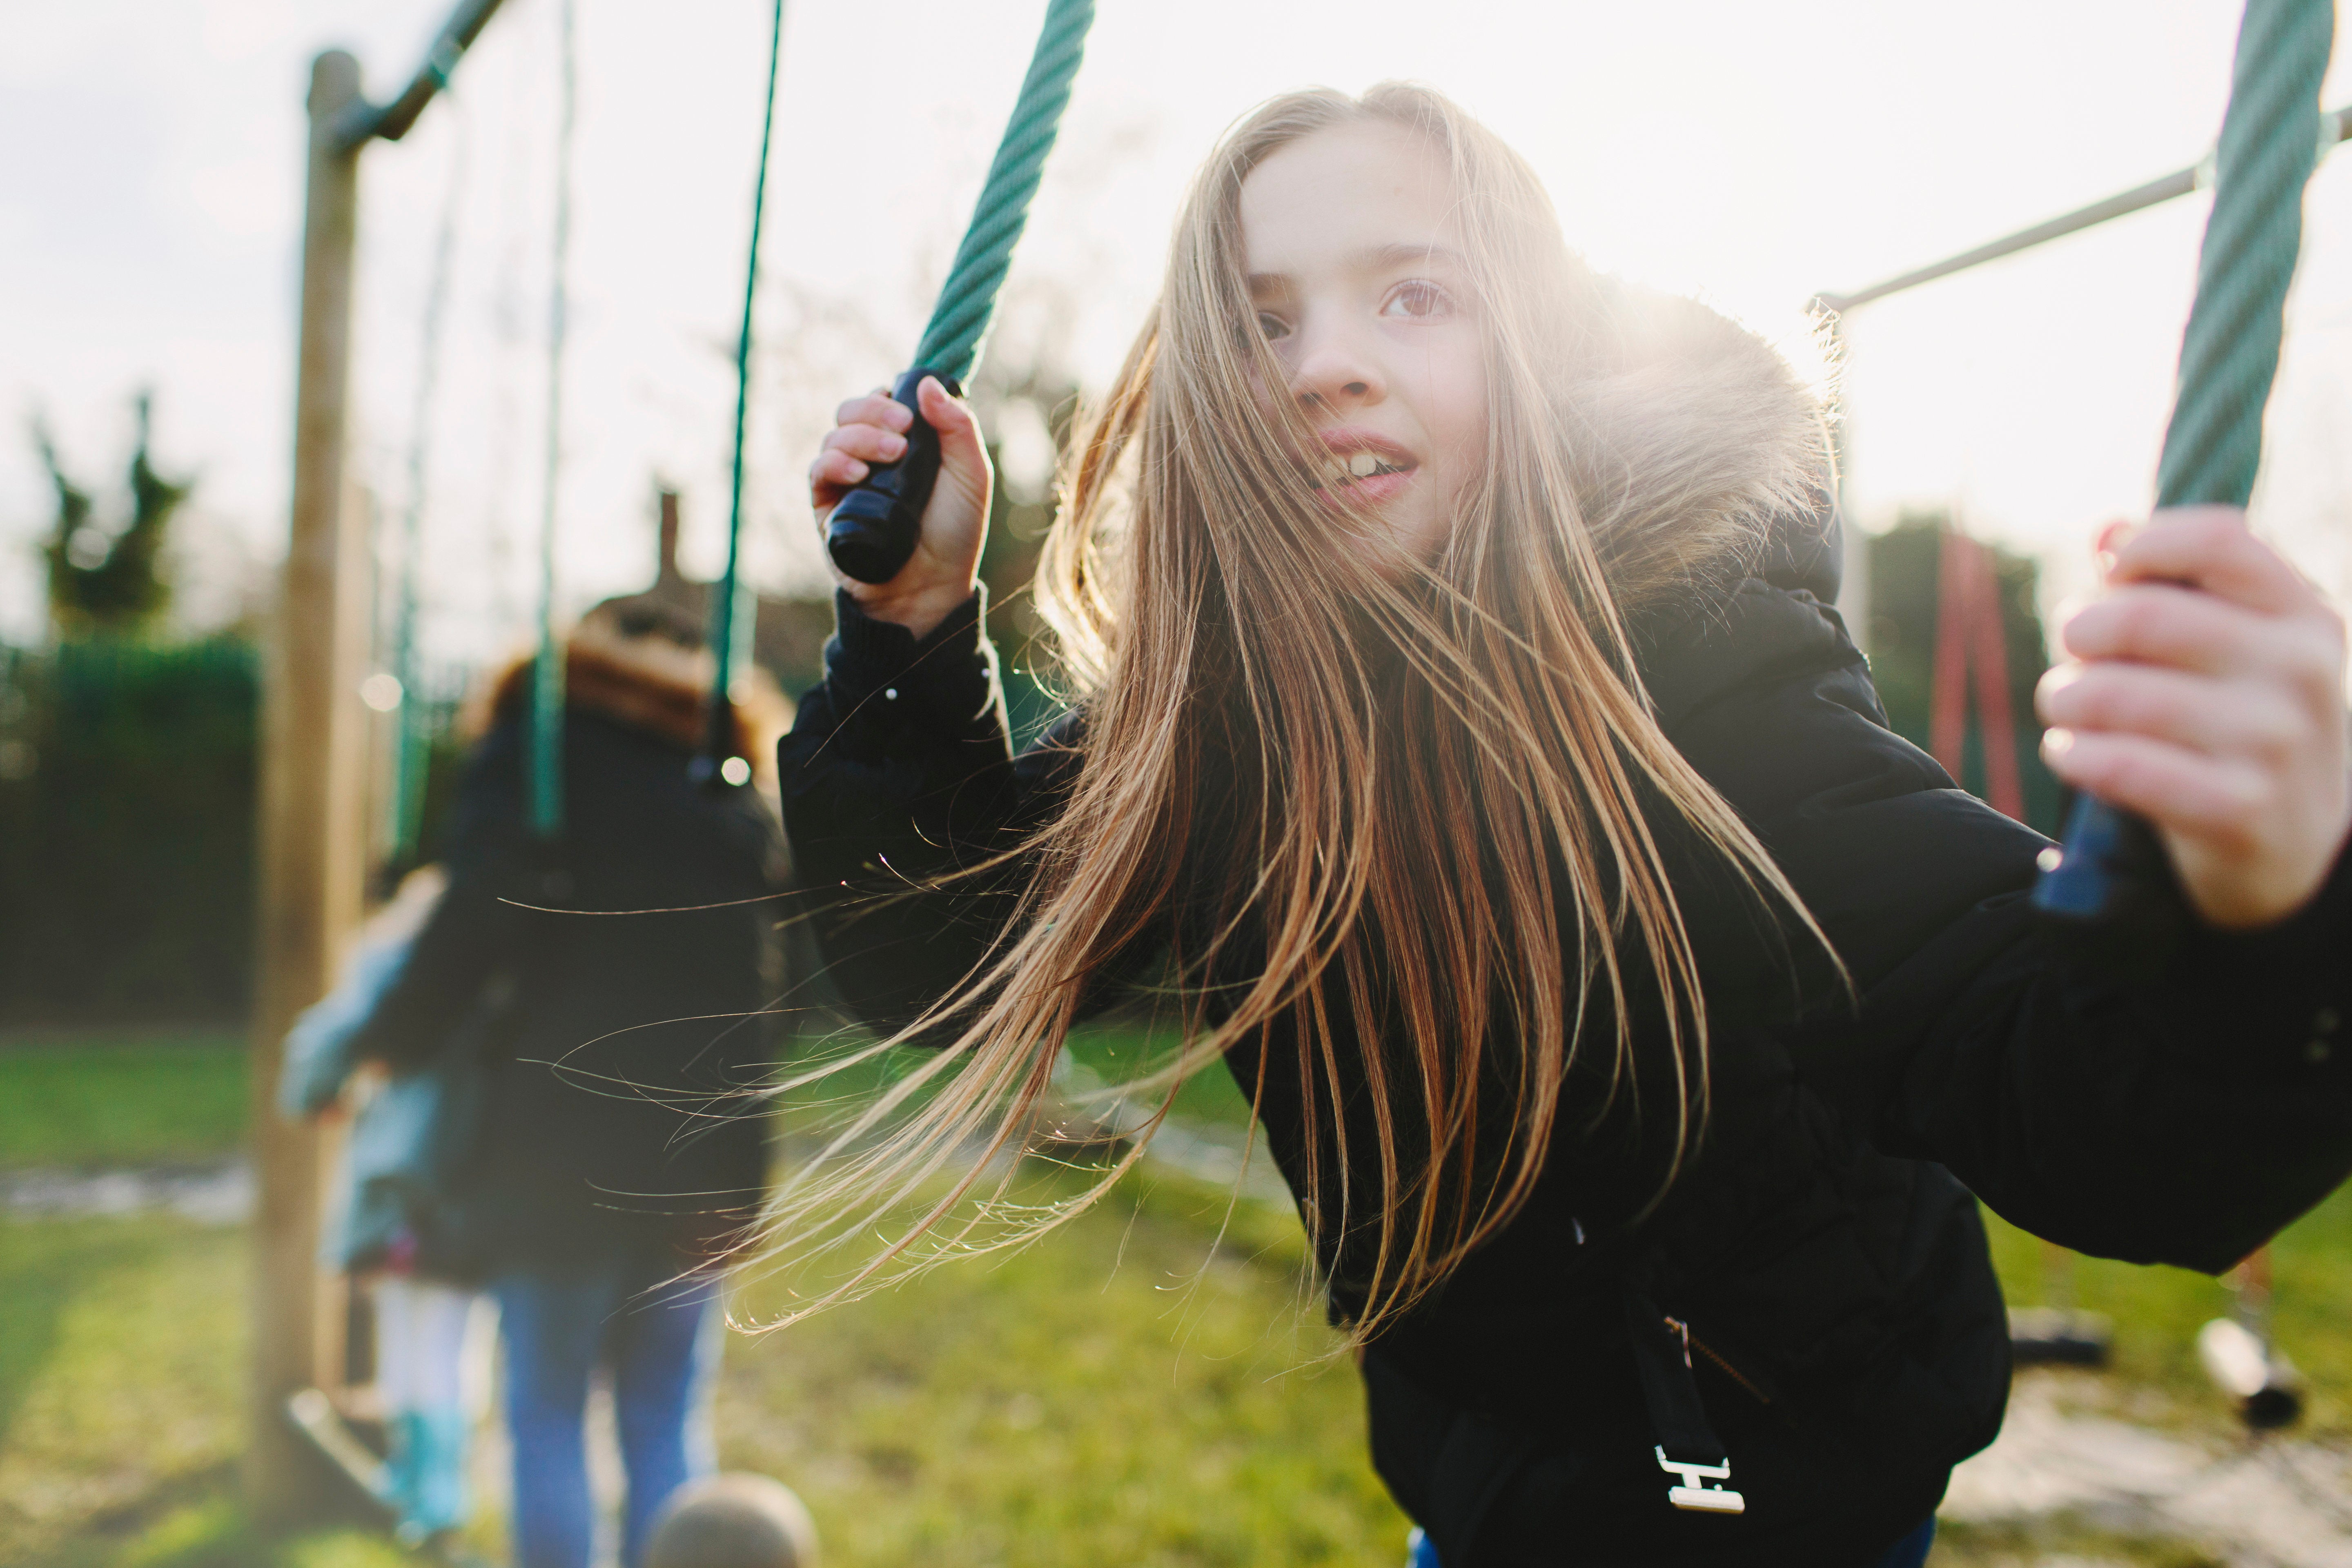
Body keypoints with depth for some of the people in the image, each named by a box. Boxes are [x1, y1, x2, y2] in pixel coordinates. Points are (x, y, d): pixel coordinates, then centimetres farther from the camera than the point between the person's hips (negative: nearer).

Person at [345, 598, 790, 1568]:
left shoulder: (535, 759, 1)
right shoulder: (742, 796, 12)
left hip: (557, 1159, -3)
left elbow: (479, 922, -14)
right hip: (700, 1166, 4)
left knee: (547, 1415, 8)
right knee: (668, 1423, 11)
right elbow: (780, 990, 11)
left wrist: (382, 1043, -2)